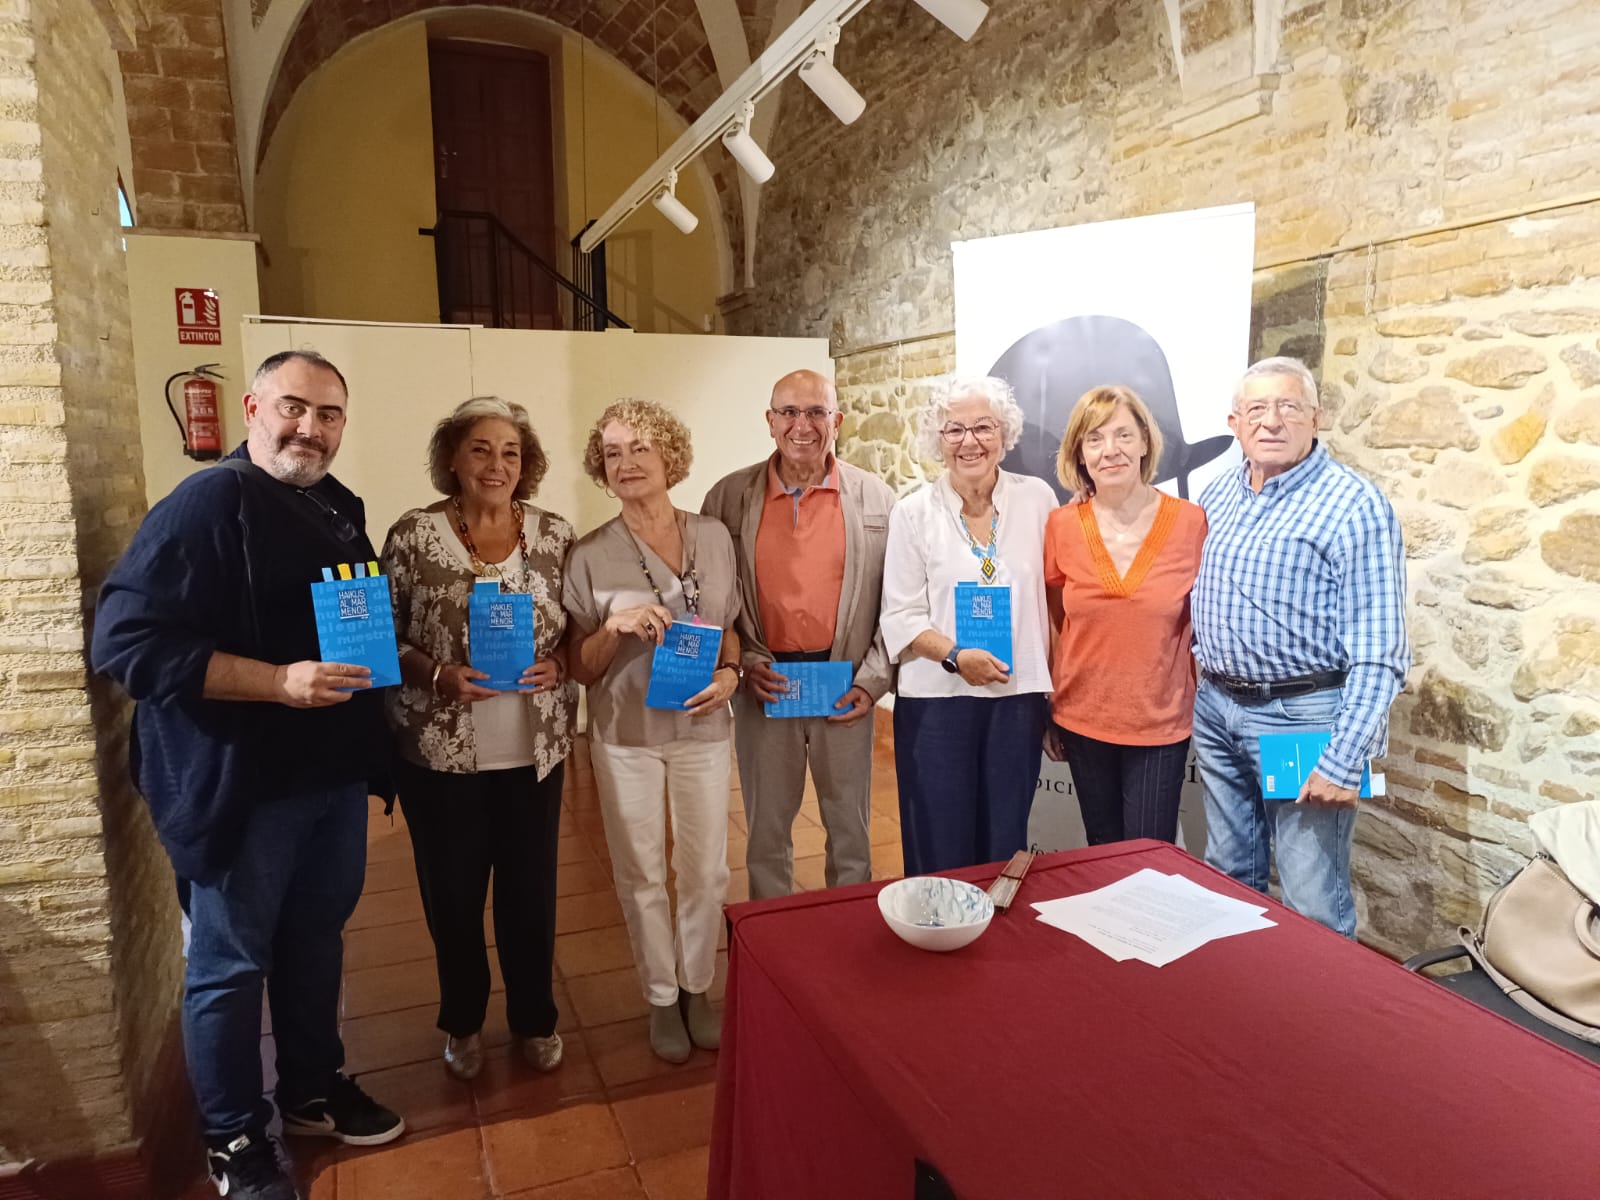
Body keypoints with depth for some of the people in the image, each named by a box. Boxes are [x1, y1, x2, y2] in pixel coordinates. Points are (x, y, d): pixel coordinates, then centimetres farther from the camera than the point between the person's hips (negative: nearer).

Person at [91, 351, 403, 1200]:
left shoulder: (339, 509, 10)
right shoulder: (208, 504, -15)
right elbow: (124, 642, -22)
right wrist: (279, 681, -28)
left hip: (337, 774, 8)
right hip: (243, 783, -7)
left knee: (316, 940, 20)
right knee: (230, 964, 10)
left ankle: (314, 1091, 40)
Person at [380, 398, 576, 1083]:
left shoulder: (556, 535, -1)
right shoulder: (413, 536, -6)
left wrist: (557, 664, -12)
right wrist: (439, 675, -18)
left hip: (533, 753, 2)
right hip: (440, 755, -1)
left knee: (531, 891, 13)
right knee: (453, 896, 14)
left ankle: (534, 1018, 37)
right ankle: (463, 1022, 39)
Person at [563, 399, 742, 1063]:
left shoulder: (714, 536, -1)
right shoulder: (589, 555, -7)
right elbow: (581, 669, -2)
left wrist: (729, 672, -10)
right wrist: (614, 629, -22)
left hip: (702, 728, 2)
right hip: (625, 735, -1)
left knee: (706, 870, 11)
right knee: (642, 875, 11)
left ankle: (697, 987, 34)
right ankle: (662, 997, 32)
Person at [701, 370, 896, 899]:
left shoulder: (876, 497, 0)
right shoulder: (729, 497, 0)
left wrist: (872, 680, -6)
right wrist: (745, 664, -8)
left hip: (845, 687, 0)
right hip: (763, 686, 0)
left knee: (850, 825, 14)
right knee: (766, 826, 14)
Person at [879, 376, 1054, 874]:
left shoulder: (1037, 498, 2)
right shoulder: (913, 513, -2)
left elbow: (1053, 594, 6)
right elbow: (901, 615, -3)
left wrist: (1053, 683, 3)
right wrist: (956, 655, -18)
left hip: (1019, 695, 2)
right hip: (937, 698, -1)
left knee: (1005, 844, 13)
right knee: (942, 849, 6)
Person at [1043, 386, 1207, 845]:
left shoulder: (1192, 522, -9)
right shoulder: (1061, 526, -6)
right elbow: (1049, 624, 4)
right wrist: (1045, 714, 7)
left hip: (1162, 724, -2)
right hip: (1083, 721, 2)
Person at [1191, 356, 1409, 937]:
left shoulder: (1355, 507, -14)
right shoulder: (1217, 495, 7)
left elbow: (1377, 653, -17)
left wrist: (1345, 759, -21)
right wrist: (1206, 683, 12)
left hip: (1301, 714, -6)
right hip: (1215, 706, 7)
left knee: (1313, 907, 2)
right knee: (1228, 878, 20)